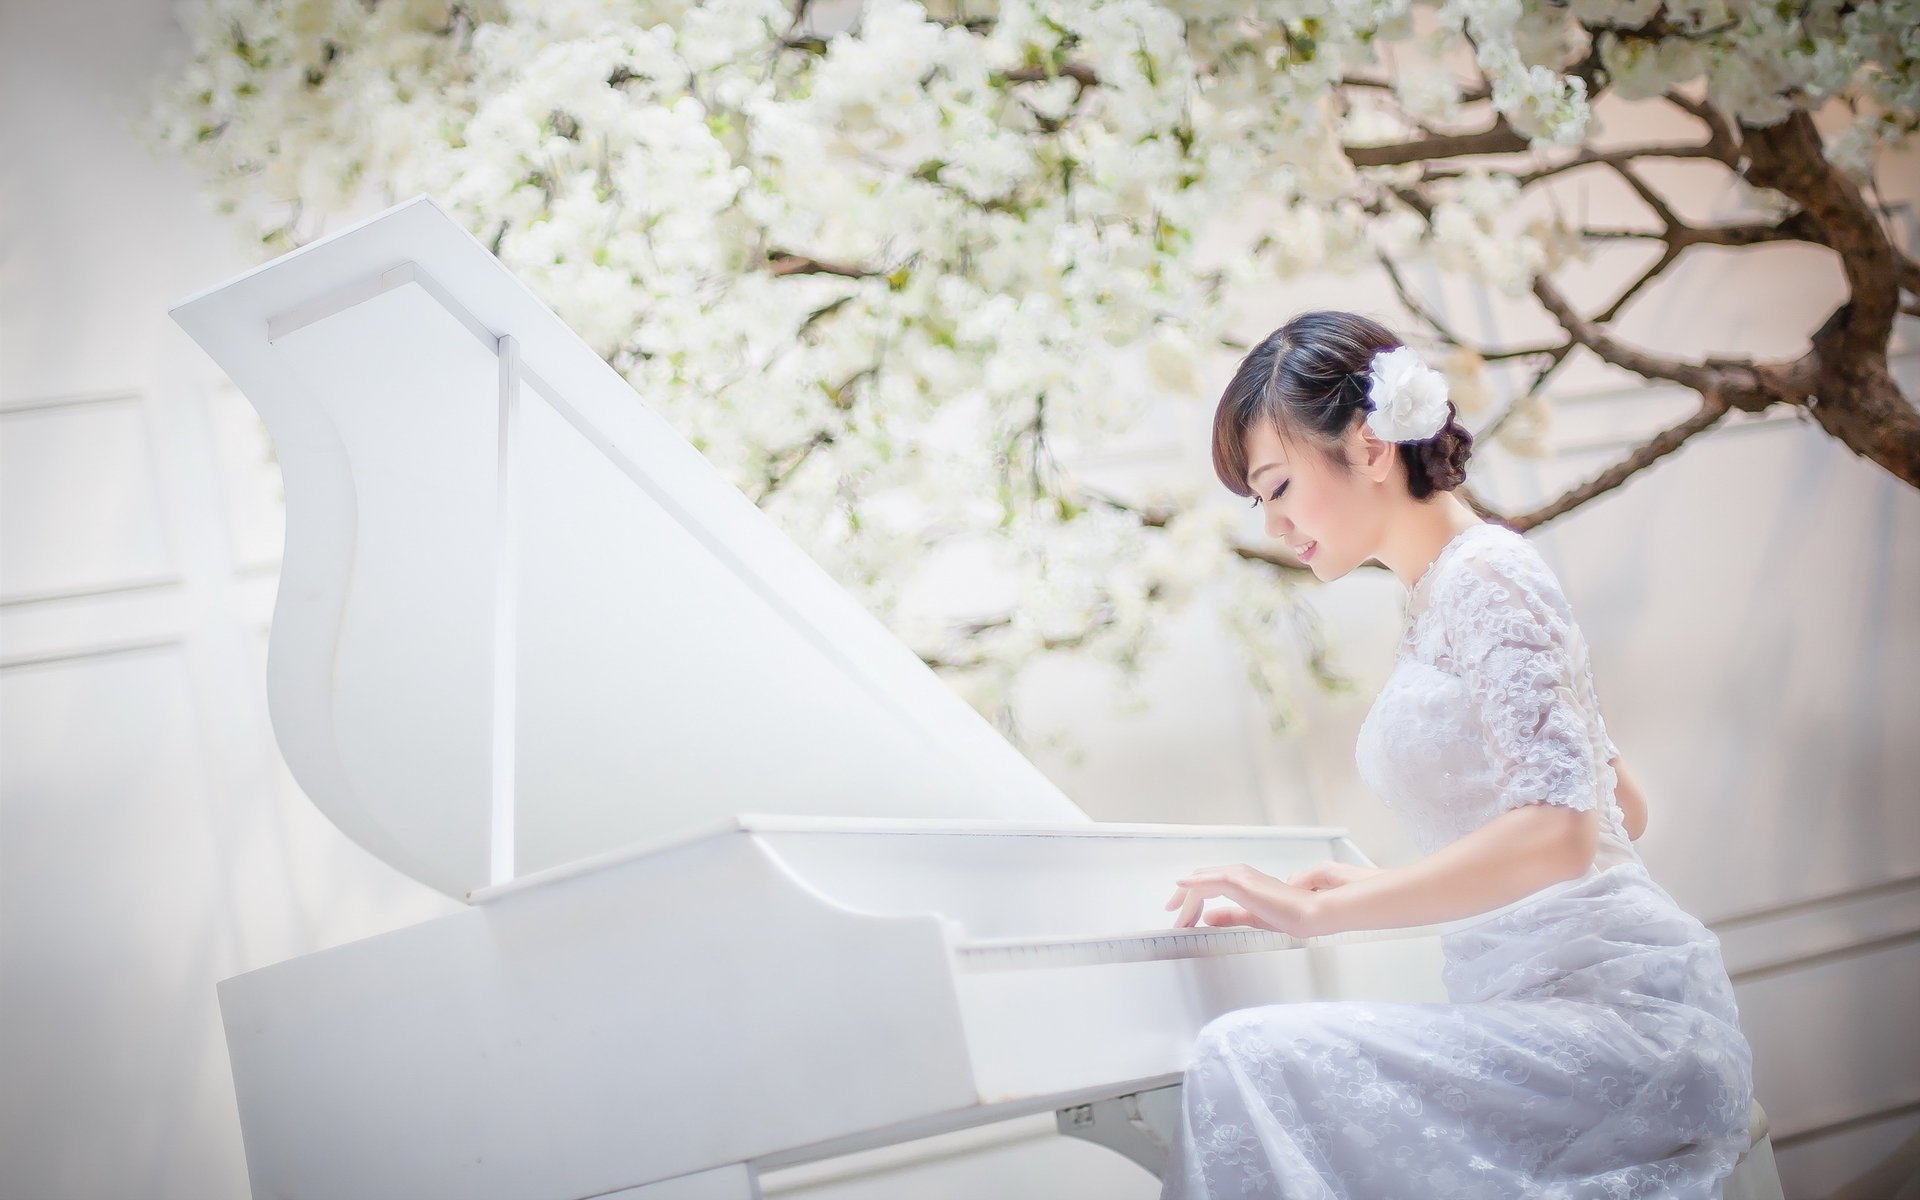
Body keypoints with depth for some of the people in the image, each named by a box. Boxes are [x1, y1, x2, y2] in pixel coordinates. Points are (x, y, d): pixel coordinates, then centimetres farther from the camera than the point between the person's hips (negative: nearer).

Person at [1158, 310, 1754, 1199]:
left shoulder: (1486, 575, -8)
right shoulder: (1439, 597, 18)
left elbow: (1555, 833, -21)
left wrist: (1318, 911, -18)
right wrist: (1374, 888, 20)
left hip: (1618, 1013, -9)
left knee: (1249, 1061, -25)